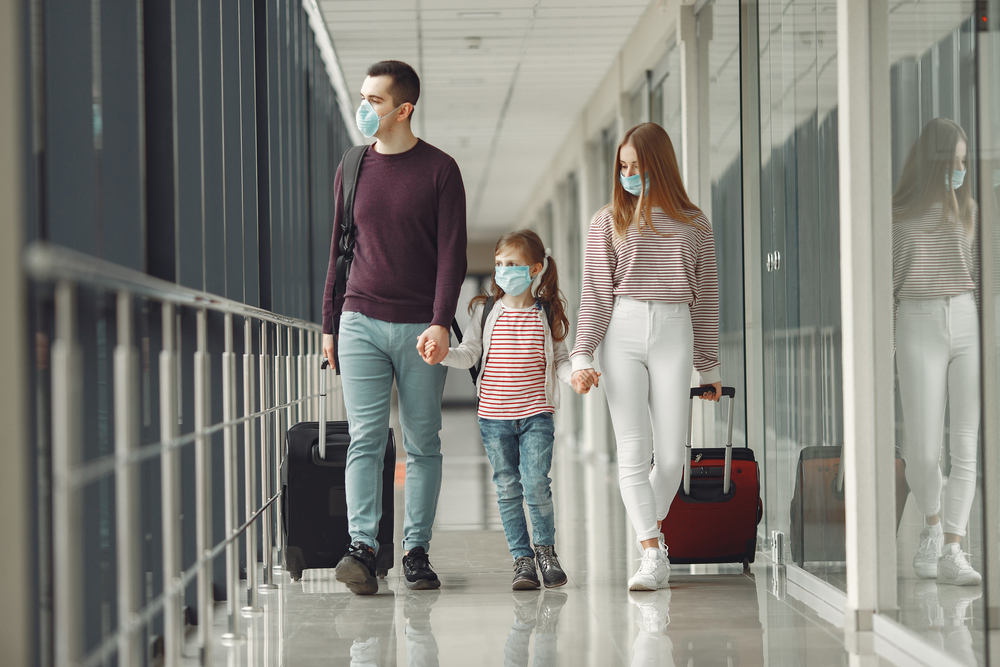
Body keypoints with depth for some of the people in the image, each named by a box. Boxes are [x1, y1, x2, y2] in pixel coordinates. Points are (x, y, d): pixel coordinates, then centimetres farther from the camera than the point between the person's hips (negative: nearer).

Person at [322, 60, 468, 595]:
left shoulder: (440, 170, 1)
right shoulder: (353, 169, 11)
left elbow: (452, 252, -3)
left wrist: (440, 321, -14)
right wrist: (329, 322, 14)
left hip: (420, 328, -2)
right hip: (361, 324, 2)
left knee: (422, 445, 3)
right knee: (365, 439, -8)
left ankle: (416, 551, 9)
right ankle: (362, 548, -14)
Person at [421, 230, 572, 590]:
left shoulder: (546, 314, 3)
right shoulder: (485, 310, 4)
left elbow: (559, 358, 6)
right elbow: (469, 353, 1)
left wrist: (574, 375, -14)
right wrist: (440, 355, -16)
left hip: (536, 414, -2)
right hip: (494, 415, 2)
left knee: (536, 485, -10)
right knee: (508, 488, 4)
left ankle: (546, 549, 12)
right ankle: (522, 558, 13)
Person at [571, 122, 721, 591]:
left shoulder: (694, 225, 12)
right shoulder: (608, 222, 10)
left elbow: (705, 297, 16)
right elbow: (596, 293, 6)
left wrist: (709, 367, 16)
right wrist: (582, 356, -5)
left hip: (675, 333, 1)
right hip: (621, 333, -1)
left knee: (672, 455, -4)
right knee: (632, 451, -8)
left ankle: (649, 531, 21)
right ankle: (653, 554, -7)